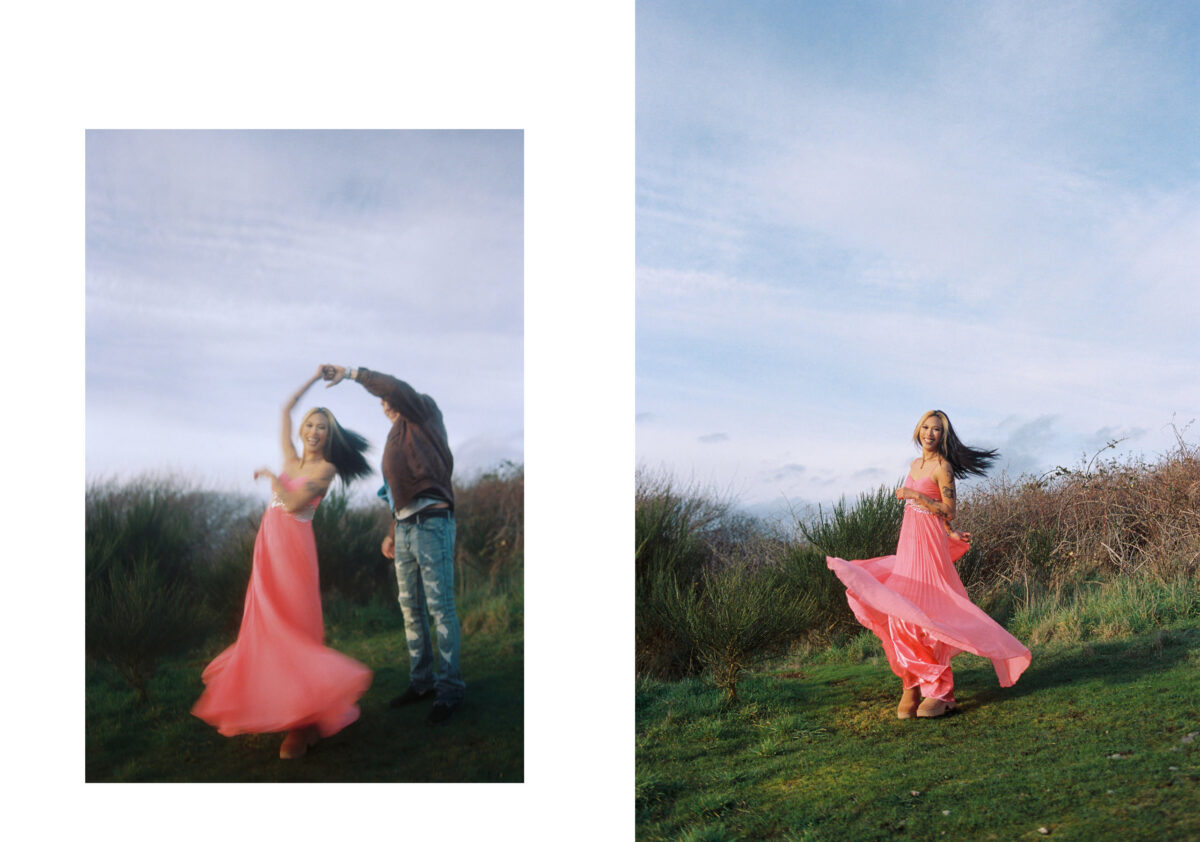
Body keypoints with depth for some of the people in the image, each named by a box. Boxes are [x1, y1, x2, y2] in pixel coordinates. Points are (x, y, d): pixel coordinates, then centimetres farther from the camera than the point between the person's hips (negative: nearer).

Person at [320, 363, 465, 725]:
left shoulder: (425, 412, 5)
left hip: (432, 522, -9)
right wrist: (393, 533, 20)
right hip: (405, 527, 9)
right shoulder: (397, 438, 26)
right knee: (411, 608, 8)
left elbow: (396, 389, -16)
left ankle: (449, 689, -7)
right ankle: (422, 681, 15)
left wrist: (351, 373, -13)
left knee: (440, 607, -9)